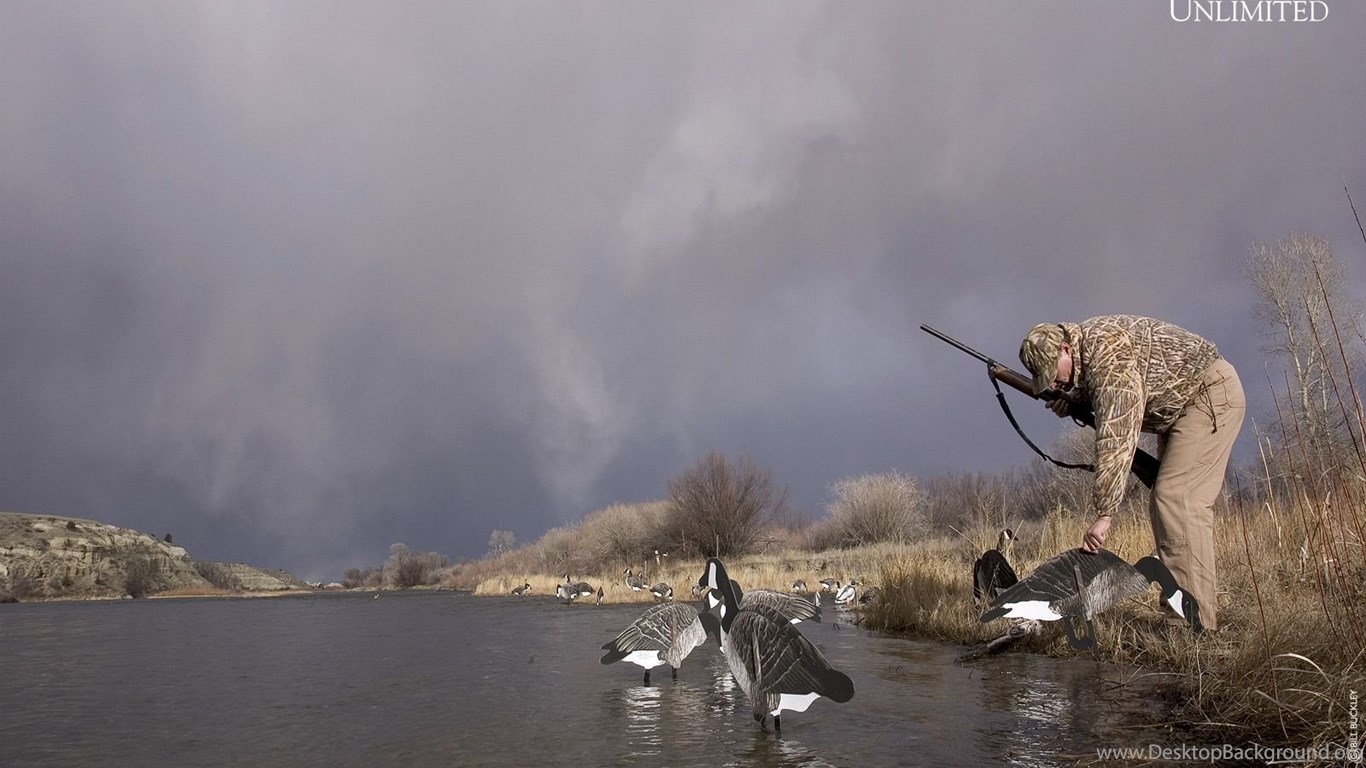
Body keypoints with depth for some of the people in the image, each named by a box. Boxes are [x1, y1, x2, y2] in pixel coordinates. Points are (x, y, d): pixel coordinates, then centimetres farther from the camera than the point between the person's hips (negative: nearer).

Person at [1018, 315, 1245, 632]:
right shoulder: (1085, 347, 0)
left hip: (1212, 394, -10)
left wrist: (1104, 514, -37)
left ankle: (1195, 621, -19)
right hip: (1181, 406, 10)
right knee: (1166, 504, 7)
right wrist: (1072, 400, 1)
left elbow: (1116, 438, -36)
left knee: (1175, 500, -19)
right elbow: (1104, 395, 20)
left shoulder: (1107, 352, -30)